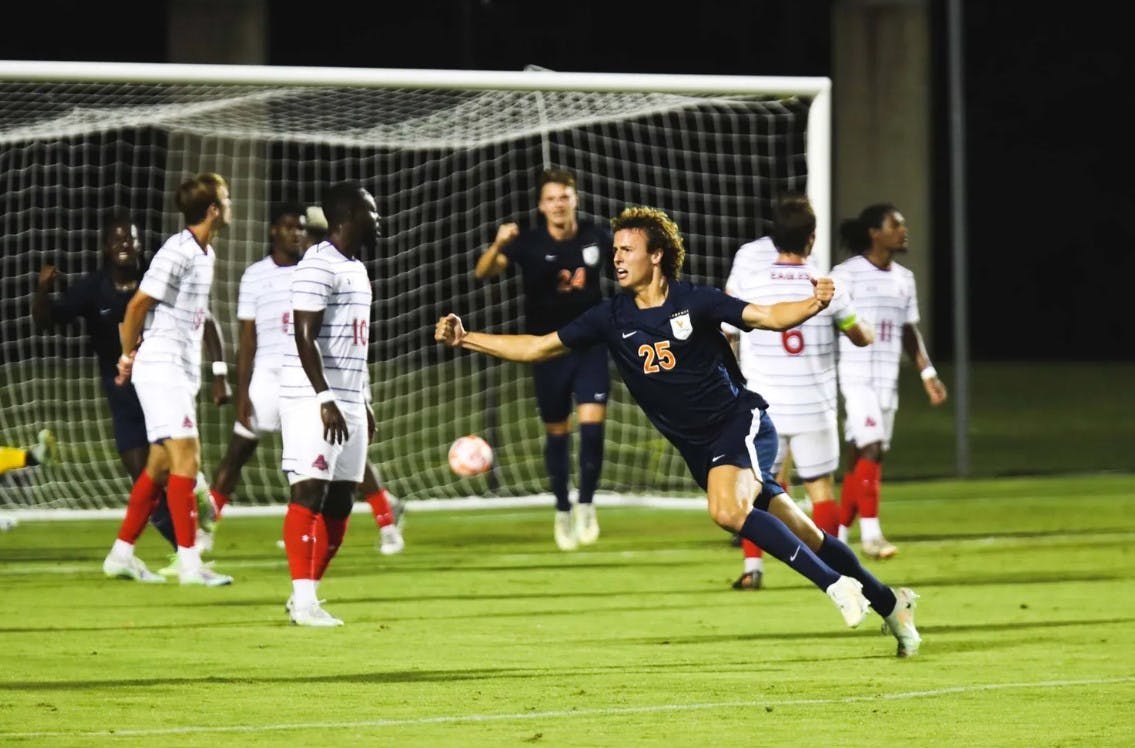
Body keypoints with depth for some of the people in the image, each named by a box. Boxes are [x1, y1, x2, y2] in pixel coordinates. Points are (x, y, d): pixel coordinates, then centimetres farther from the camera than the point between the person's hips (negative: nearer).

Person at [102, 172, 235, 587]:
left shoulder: (205, 253, 14)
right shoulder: (178, 252, -16)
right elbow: (138, 305, -14)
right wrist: (128, 357, -3)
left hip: (182, 370, 10)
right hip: (162, 368, -10)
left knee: (160, 466, 11)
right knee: (186, 460, -14)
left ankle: (121, 554, 17)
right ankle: (190, 563, -15)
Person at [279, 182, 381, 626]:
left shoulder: (356, 268, 19)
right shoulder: (318, 266, -12)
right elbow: (305, 337, -18)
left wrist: (364, 403, 22)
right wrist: (325, 399, -23)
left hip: (349, 401, 10)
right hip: (314, 399, -10)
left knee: (341, 499, 7)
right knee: (310, 490, -11)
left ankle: (308, 592, 13)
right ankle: (303, 598, -13)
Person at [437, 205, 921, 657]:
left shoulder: (694, 302, -10)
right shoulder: (613, 318, 3)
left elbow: (769, 317, -15)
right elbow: (537, 347, 5)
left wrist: (814, 304, -35)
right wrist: (464, 339, -3)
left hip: (741, 423, -5)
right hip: (699, 448, 5)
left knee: (727, 510, -33)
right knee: (797, 535, 7)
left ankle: (836, 583, -24)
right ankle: (887, 602, 22)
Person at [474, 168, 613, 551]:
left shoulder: (596, 237, -8)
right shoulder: (530, 244, -15)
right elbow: (483, 272, -30)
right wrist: (498, 245, -48)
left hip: (590, 345, 0)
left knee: (592, 424, -12)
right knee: (557, 432, 9)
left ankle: (586, 505, 5)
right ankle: (562, 510, 26)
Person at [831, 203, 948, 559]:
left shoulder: (904, 278, 13)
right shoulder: (846, 275, -7)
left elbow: (910, 330, 19)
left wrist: (927, 373, 9)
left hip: (887, 380, 7)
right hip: (854, 378, -7)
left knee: (862, 455, 8)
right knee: (870, 449, -17)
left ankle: (838, 535, 16)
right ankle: (870, 533, -17)